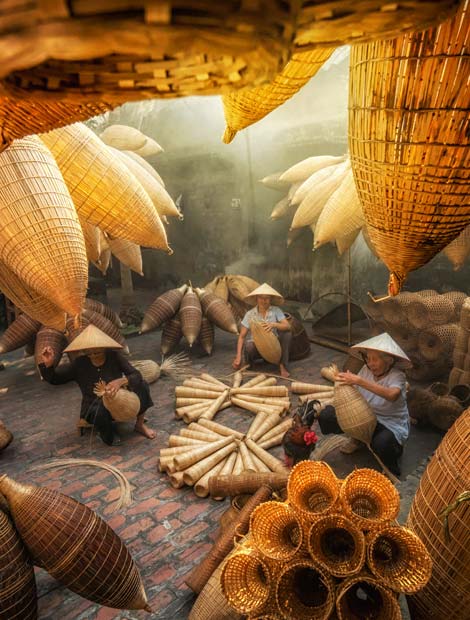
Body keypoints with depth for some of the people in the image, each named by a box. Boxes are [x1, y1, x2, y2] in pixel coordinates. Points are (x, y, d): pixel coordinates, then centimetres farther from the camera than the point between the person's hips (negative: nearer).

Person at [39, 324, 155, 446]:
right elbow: (54, 379, -3)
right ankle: (110, 439, -3)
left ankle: (140, 424, -1)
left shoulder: (114, 356, -14)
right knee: (99, 412, -38)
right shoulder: (79, 364, -10)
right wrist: (48, 364, -24)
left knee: (142, 385, -24)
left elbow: (137, 376, -20)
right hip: (95, 407, -1)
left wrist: (121, 381, -41)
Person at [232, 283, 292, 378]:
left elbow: (287, 326, -18)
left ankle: (282, 366, -13)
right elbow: (242, 336, -9)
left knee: (287, 334, -22)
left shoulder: (276, 310, -7)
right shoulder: (250, 314, -9)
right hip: (256, 347, -1)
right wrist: (238, 357, -18)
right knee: (249, 346, -35)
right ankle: (248, 361, 1)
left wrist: (274, 325, -38)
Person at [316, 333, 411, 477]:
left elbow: (392, 395, -45)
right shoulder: (366, 369, -6)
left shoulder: (397, 376, -22)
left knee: (381, 444, -40)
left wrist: (359, 381, -50)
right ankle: (357, 438, 17)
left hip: (391, 424, -5)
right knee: (326, 414, -10)